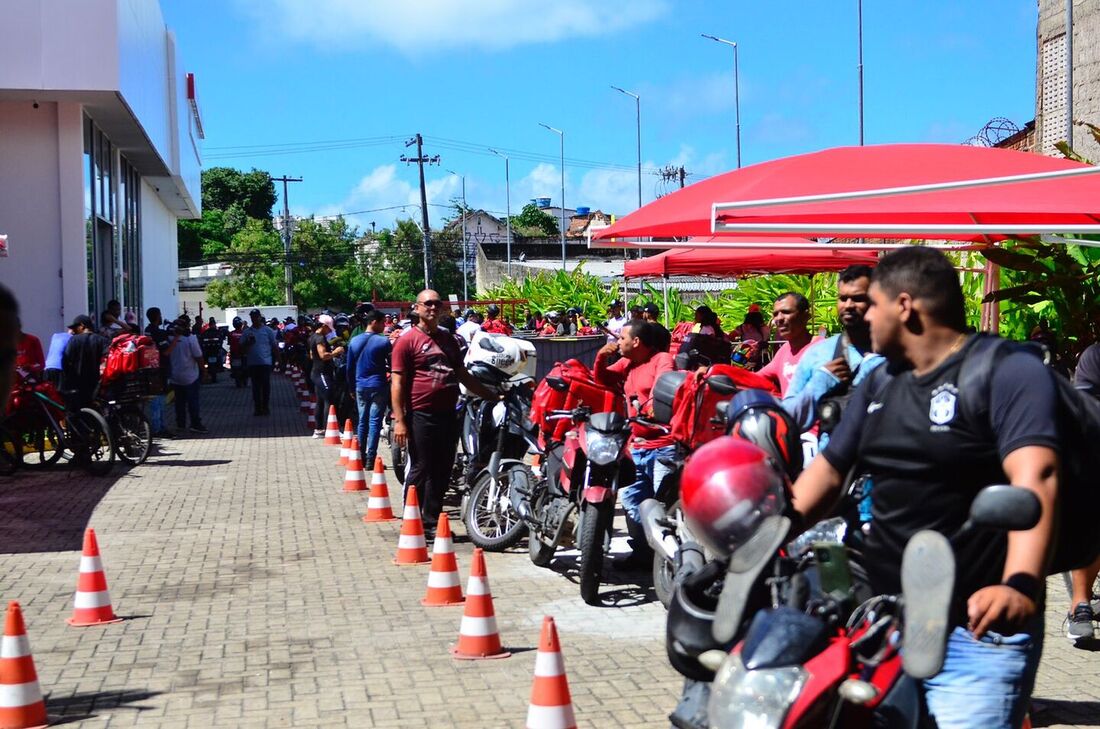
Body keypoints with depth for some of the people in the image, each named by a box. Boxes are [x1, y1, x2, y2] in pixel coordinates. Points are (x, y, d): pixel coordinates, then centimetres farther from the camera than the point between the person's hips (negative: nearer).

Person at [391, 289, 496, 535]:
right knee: (420, 470, -4)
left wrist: (492, 396, 23)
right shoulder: (408, 341, -3)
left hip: (447, 414, 7)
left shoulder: (448, 339, 18)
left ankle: (432, 521, 19)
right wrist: (399, 420, -16)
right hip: (421, 415, -7)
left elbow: (463, 376, 26)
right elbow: (397, 382, -8)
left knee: (442, 472, 10)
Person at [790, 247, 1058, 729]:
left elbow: (1034, 479, -24)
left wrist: (1020, 585, -39)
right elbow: (828, 471, 19)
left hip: (978, 630, -7)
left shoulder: (1007, 372, -10)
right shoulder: (878, 385, 15)